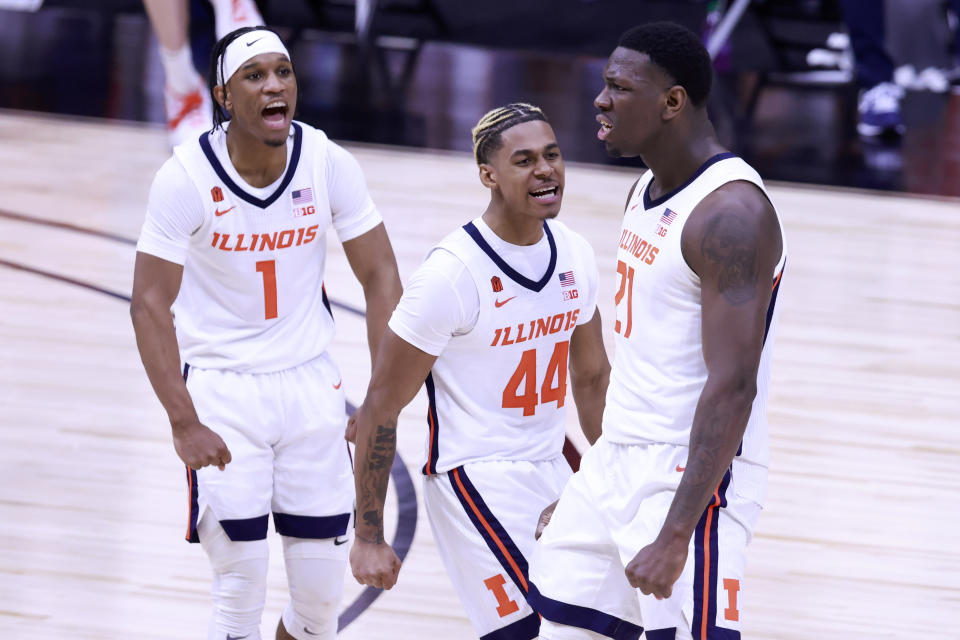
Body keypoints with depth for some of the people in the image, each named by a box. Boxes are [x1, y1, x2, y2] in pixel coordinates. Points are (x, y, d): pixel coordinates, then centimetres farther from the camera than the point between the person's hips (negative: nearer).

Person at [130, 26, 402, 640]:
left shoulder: (329, 165, -9)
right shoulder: (187, 178, -17)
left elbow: (380, 279, -2)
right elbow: (151, 304, -15)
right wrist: (184, 424, -22)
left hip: (310, 382, 3)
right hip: (220, 387, -3)